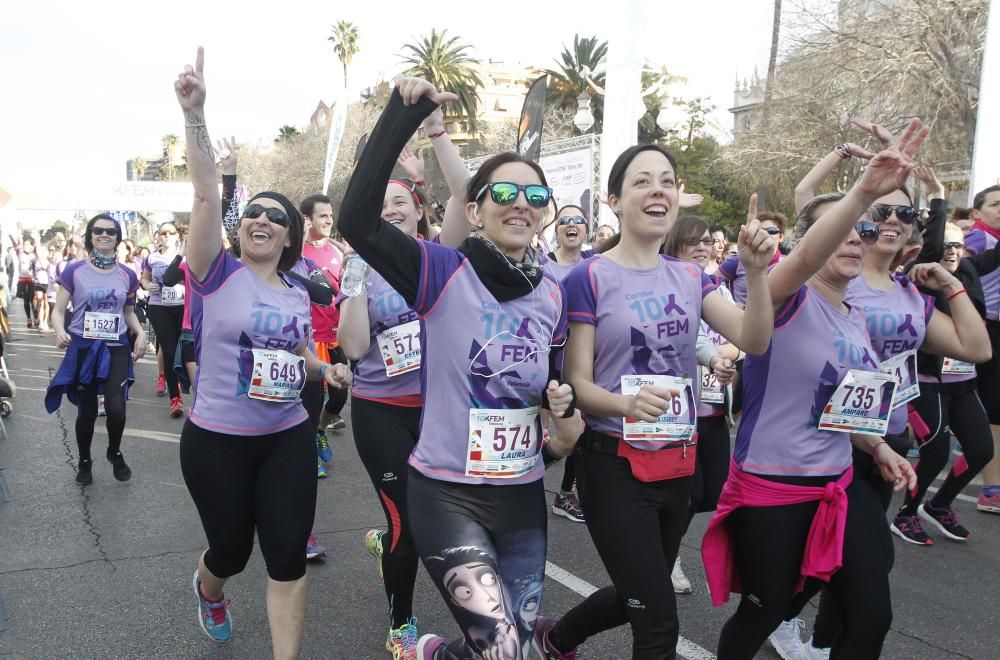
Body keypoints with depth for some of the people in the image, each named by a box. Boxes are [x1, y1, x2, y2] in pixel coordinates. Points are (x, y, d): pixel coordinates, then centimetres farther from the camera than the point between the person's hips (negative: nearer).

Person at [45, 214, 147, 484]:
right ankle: (84, 461, 33)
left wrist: (141, 333, -4)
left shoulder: (127, 275, 3)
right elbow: (58, 311, -5)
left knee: (116, 408, -12)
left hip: (117, 349, 1)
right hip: (83, 349, -1)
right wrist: (60, 330, -26)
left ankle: (115, 453, 19)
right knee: (87, 412, 8)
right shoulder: (74, 270, -5)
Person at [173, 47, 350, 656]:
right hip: (217, 440, -3)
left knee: (288, 556, 1)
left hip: (288, 438, 3)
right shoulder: (218, 274, -9)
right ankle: (208, 592, 54)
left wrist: (327, 370, -1)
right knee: (232, 550, 15)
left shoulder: (298, 294, 4)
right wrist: (195, 114, -33)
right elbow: (207, 194, -22)